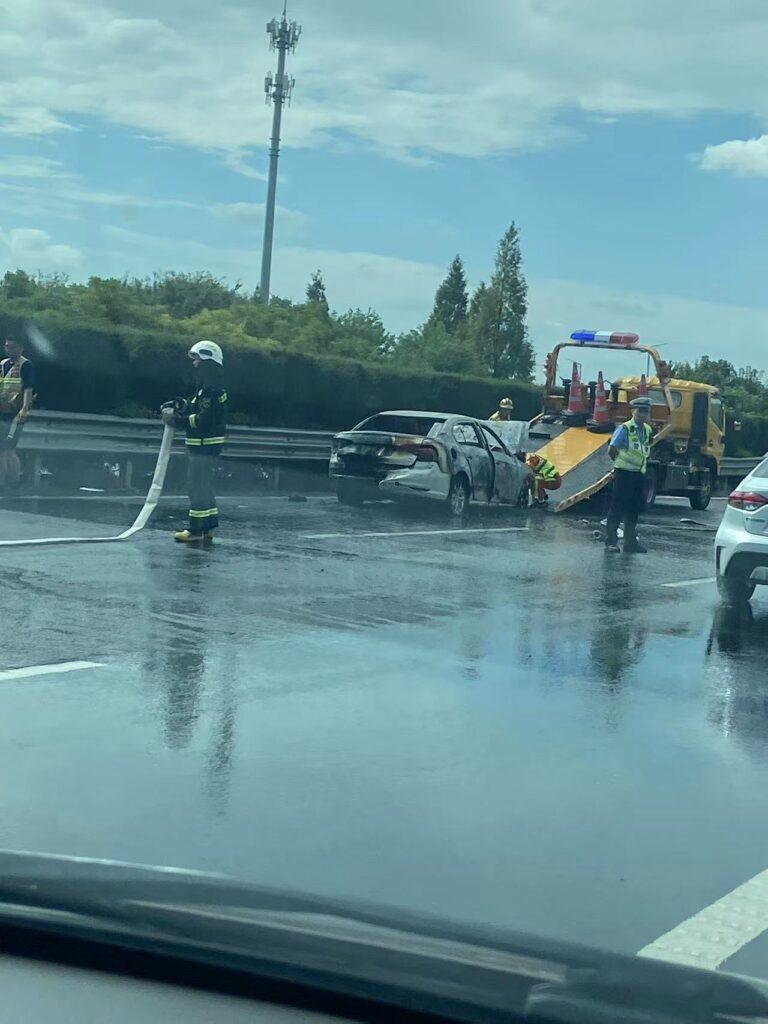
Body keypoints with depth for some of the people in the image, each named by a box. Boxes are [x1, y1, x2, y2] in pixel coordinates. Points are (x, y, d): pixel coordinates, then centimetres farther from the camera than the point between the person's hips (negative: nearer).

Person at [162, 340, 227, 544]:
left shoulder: (211, 389, -18)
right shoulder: (207, 387, 17)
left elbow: (203, 420, -25)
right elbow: (196, 410, 20)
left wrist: (177, 419, -19)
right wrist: (181, 406, 4)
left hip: (206, 445, -11)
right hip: (203, 446, 11)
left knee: (197, 487, -7)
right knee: (203, 487, 15)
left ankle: (196, 530, -3)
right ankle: (208, 529, 20)